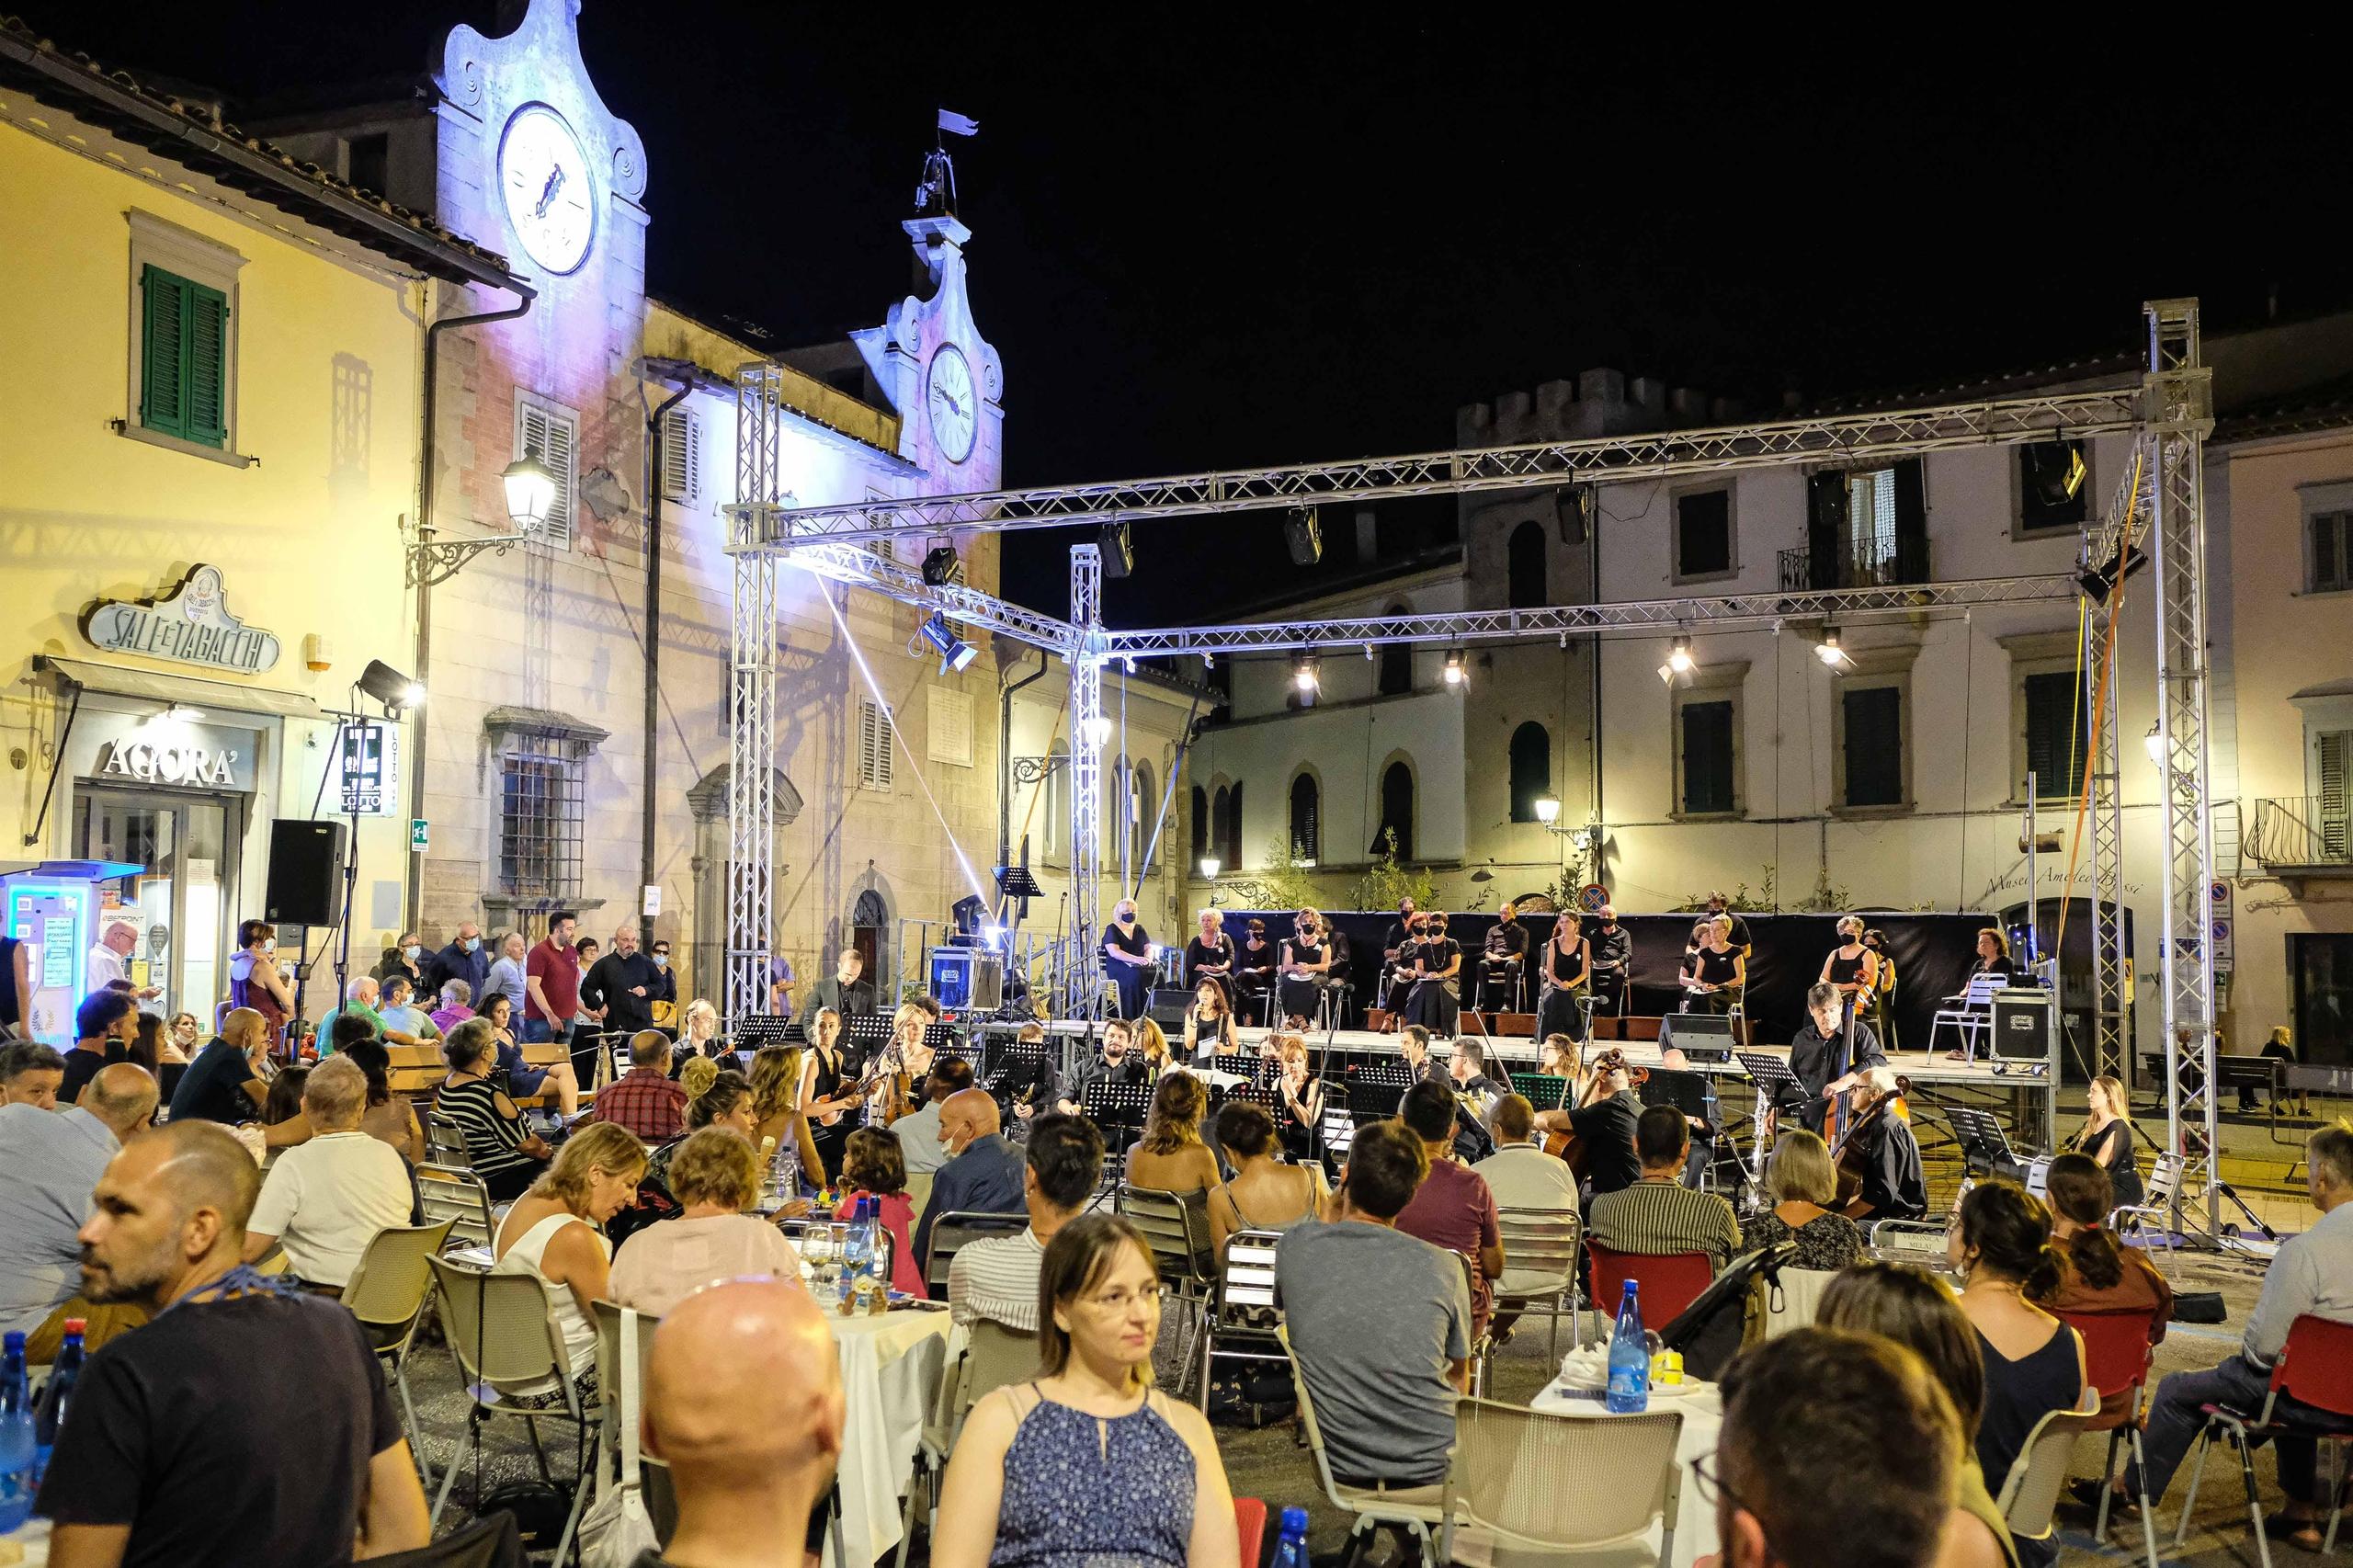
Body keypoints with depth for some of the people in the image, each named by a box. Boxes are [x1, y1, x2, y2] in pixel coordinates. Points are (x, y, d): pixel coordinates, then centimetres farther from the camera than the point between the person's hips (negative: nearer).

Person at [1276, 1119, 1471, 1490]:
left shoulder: (1292, 1247, -11)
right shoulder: (1442, 1268, -14)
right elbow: (1459, 1381, 1)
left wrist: (1331, 1213, 10)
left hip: (1341, 1470, 2)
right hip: (1435, 1469, -2)